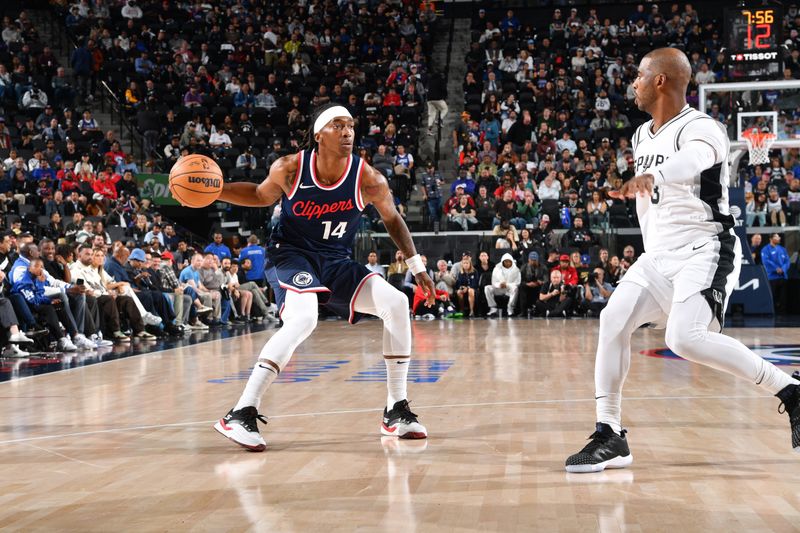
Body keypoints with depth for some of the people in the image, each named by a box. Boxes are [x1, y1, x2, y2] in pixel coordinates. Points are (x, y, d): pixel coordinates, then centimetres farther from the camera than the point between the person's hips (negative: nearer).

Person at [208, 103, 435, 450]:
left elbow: (392, 219, 4)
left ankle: (396, 412, -1)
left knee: (396, 303, -14)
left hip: (336, 262, 4)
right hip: (290, 253, -3)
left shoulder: (368, 180, -14)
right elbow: (262, 195, 6)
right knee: (303, 319, -33)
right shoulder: (290, 169, -15)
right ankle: (241, 415, -30)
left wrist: (417, 267, 2)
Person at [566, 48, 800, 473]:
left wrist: (650, 175, -60)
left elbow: (692, 160, -40)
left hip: (705, 250, -8)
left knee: (686, 338, -26)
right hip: (659, 254, 8)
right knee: (614, 319, -10)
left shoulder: (701, 128, -14)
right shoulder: (642, 136, 13)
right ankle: (609, 437, -4)